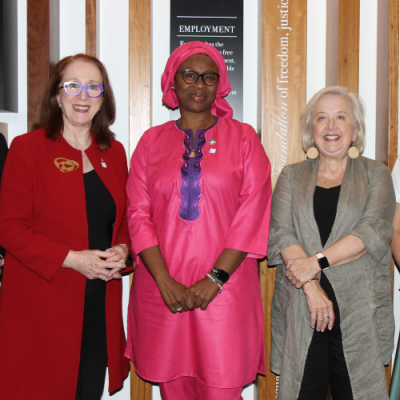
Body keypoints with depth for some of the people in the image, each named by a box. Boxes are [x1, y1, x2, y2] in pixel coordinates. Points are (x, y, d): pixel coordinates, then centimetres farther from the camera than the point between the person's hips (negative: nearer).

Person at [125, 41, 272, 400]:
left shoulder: (243, 138, 6)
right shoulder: (153, 140, 10)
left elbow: (253, 212, -3)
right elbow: (138, 214, 3)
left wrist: (215, 278, -10)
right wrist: (165, 282, -8)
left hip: (224, 289, -1)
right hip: (162, 290, 2)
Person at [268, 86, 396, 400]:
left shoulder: (376, 174, 10)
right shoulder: (291, 176, 12)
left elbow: (373, 231, -6)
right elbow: (280, 233, -2)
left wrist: (317, 262, -16)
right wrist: (311, 286, -14)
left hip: (359, 308, 0)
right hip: (300, 310, 1)